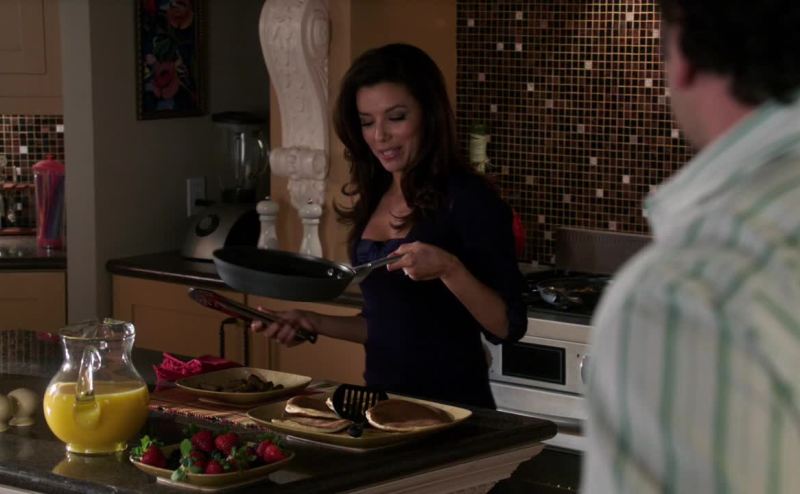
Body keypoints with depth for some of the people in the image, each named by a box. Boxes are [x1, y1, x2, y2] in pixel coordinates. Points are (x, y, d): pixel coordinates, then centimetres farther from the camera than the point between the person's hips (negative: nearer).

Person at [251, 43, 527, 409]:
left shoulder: (467, 199, -12)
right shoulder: (374, 200, 8)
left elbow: (508, 327, -15)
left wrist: (448, 268, -28)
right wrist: (315, 323, 4)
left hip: (450, 404, -6)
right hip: (380, 401, 7)